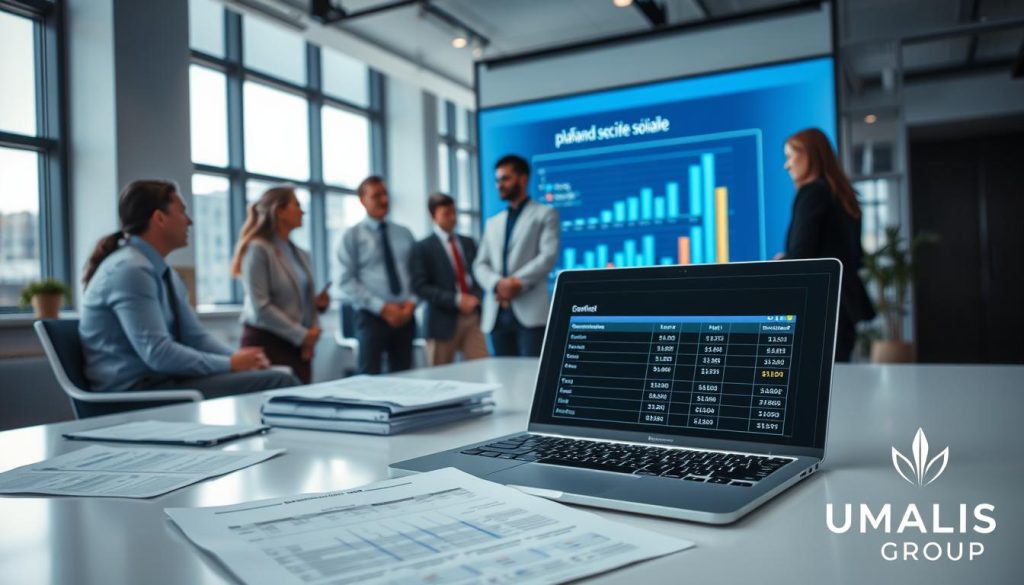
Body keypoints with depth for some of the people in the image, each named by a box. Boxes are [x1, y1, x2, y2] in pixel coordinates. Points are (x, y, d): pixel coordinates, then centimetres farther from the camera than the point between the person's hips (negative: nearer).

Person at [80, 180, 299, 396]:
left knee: (278, 376, 0)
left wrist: (240, 360, -4)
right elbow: (157, 353, -23)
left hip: (160, 380, 10)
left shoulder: (165, 273, 13)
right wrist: (231, 364, -16)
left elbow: (196, 337, 13)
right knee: (278, 382, -21)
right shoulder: (130, 270, -16)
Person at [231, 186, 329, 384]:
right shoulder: (258, 249, -9)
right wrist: (300, 335, -15)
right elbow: (260, 307, -17)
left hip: (298, 345, 7)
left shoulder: (300, 254, 14)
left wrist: (318, 302, -3)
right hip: (267, 343, -7)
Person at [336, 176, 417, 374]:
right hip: (372, 315, -3)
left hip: (405, 315, 4)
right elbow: (347, 282, -6)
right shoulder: (351, 236, 2)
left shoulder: (404, 234, 14)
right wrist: (382, 307, -15)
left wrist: (412, 302, -8)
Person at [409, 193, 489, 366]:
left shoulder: (468, 243, 16)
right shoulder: (423, 248, -1)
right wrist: (456, 300, -18)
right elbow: (421, 287, -10)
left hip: (473, 317, 4)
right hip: (444, 321, -4)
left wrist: (476, 297, -7)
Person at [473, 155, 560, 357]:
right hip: (497, 313, 5)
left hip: (530, 311, -5)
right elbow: (480, 265, 13)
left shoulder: (545, 214, 9)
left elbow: (548, 256, -6)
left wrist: (517, 282, -17)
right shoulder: (493, 223, 23)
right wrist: (497, 284, -9)